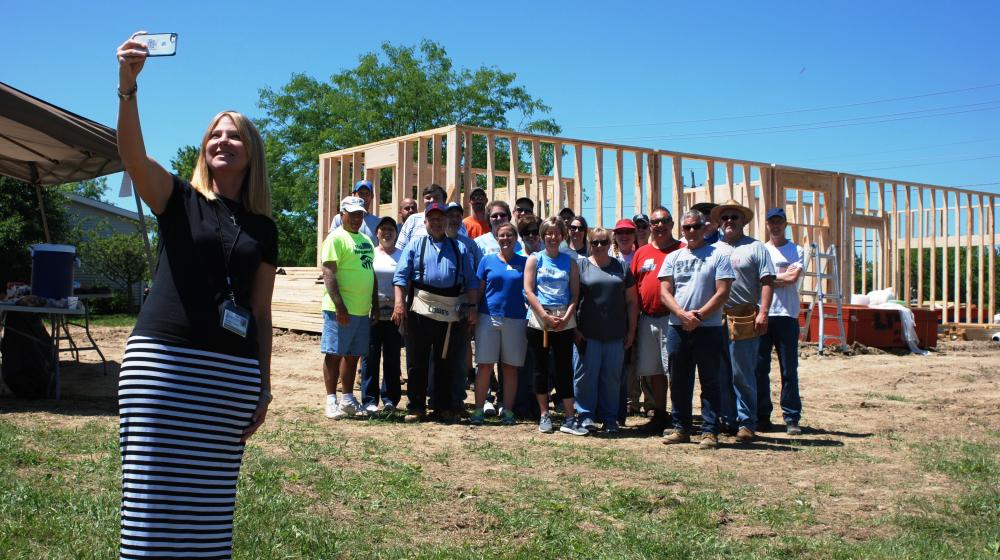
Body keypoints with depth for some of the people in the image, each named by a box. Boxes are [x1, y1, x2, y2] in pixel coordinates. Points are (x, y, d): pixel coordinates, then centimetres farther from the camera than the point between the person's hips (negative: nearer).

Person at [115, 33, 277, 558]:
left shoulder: (263, 229, 12)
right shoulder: (178, 199, 6)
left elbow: (262, 314, 13)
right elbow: (132, 152, -13)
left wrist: (264, 388, 9)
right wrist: (128, 84, -29)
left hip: (232, 372, 2)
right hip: (162, 359, -2)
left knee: (210, 496, 5)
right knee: (154, 495, -4)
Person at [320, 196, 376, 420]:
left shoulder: (366, 240, 17)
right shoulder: (336, 238, -8)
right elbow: (328, 273, -15)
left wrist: (375, 305, 19)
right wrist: (339, 305, -21)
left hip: (362, 311, 8)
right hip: (340, 310, -8)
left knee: (353, 355, 12)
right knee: (334, 354, -1)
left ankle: (347, 399, 20)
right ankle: (331, 401, 4)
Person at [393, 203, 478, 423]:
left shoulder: (460, 248, 14)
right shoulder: (415, 245, 8)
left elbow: (471, 281, 10)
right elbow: (401, 276, 1)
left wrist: (473, 307, 1)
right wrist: (399, 302, -11)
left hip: (451, 313, 1)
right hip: (421, 311, -1)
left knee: (445, 362, 9)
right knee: (417, 361, 4)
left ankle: (444, 407, 18)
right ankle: (416, 407, 12)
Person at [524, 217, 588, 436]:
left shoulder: (570, 262, 10)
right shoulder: (535, 259, 5)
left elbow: (575, 293, 6)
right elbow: (528, 290, -3)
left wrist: (567, 316, -10)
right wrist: (546, 316, -13)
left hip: (564, 321, 1)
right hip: (538, 319, -1)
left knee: (565, 368, 0)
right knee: (541, 367, 5)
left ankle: (569, 419, 1)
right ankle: (544, 416, 15)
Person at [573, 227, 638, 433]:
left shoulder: (622, 267, 10)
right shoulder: (581, 266, 3)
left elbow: (631, 301, 12)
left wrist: (631, 330, 6)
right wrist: (575, 329, -4)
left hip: (615, 334, 2)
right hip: (588, 333, -2)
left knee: (612, 377, 6)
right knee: (587, 374, 0)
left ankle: (609, 418, 15)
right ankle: (586, 415, 12)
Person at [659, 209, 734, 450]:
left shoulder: (719, 254, 1)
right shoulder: (673, 257, 12)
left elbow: (722, 292, -6)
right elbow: (665, 292, 4)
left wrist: (699, 315, -14)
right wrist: (682, 314, -12)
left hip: (709, 328, -4)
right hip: (677, 328, 4)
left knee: (709, 382, 0)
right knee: (679, 382, 9)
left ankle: (710, 432, 4)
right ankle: (681, 428, 19)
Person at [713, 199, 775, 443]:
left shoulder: (755, 247, 5)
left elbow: (766, 282, -2)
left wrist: (763, 312, -13)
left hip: (744, 320, -4)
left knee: (742, 375, -5)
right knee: (721, 375, 9)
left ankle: (746, 422, 1)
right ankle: (727, 420, 19)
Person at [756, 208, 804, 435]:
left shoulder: (796, 250, 7)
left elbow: (793, 278, -8)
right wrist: (783, 276, -2)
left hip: (786, 316, -2)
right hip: (761, 314, 2)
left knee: (789, 370, -1)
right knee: (760, 368, 3)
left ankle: (791, 418, 4)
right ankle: (762, 415, 12)